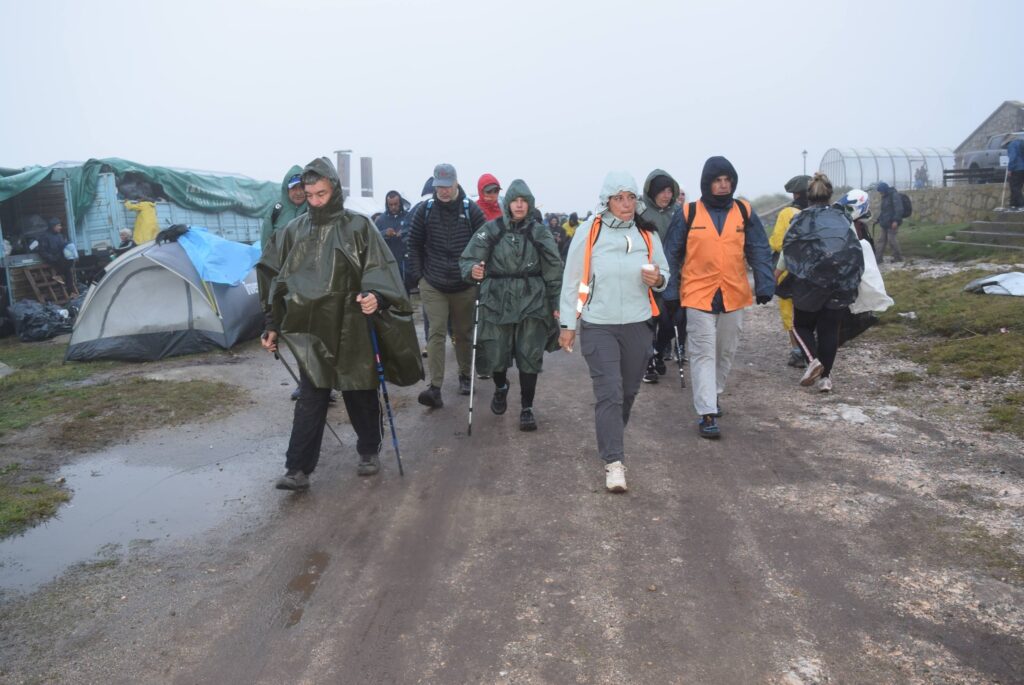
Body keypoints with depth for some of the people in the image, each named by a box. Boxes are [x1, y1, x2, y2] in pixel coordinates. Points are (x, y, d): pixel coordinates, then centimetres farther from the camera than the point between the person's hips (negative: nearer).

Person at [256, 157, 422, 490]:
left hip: (351, 329, -2)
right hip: (311, 331, 2)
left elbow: (380, 270, -7)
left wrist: (375, 295, -28)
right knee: (310, 399, 1)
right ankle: (298, 469, 5)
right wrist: (273, 325, 13)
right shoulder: (294, 231, 8)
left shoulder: (358, 227, -2)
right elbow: (276, 280, 14)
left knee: (360, 394, 10)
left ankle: (369, 451, 29)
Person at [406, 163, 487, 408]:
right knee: (436, 333, -7)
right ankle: (435, 387, -9)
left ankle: (464, 376, 33)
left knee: (463, 333, 14)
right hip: (432, 285, 0)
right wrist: (419, 274, 1)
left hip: (464, 286, 0)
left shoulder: (471, 210, -4)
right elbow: (414, 243, 6)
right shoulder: (425, 209, -1)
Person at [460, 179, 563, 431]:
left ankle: (527, 408, 18)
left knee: (529, 358, 2)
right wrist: (473, 270, -26)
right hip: (497, 302, 0)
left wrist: (556, 303, 1)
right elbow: (467, 259, -3)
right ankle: (500, 388, 38)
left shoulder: (540, 232, 1)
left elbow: (554, 271, 4)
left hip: (532, 303, 0)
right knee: (495, 355, 4)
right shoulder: (490, 230, -2)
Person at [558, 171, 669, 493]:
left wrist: (658, 279, -11)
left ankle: (610, 440, 39)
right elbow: (572, 280, -3)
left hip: (638, 325, 4)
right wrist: (567, 324, -3)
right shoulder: (589, 231, -6)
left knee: (628, 391, 15)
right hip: (598, 326, -4)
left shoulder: (647, 233, 4)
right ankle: (614, 461, -5)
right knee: (609, 392, -10)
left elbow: (664, 271, 14)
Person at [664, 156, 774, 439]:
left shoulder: (745, 212, 4)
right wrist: (670, 292, -4)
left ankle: (713, 393, 39)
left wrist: (765, 285, -8)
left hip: (734, 296, 3)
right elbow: (673, 255, 0)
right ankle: (707, 413, -3)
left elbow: (760, 251, 3)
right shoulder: (688, 214, -3)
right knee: (703, 353, -5)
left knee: (726, 351, 17)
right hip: (698, 296, -3)